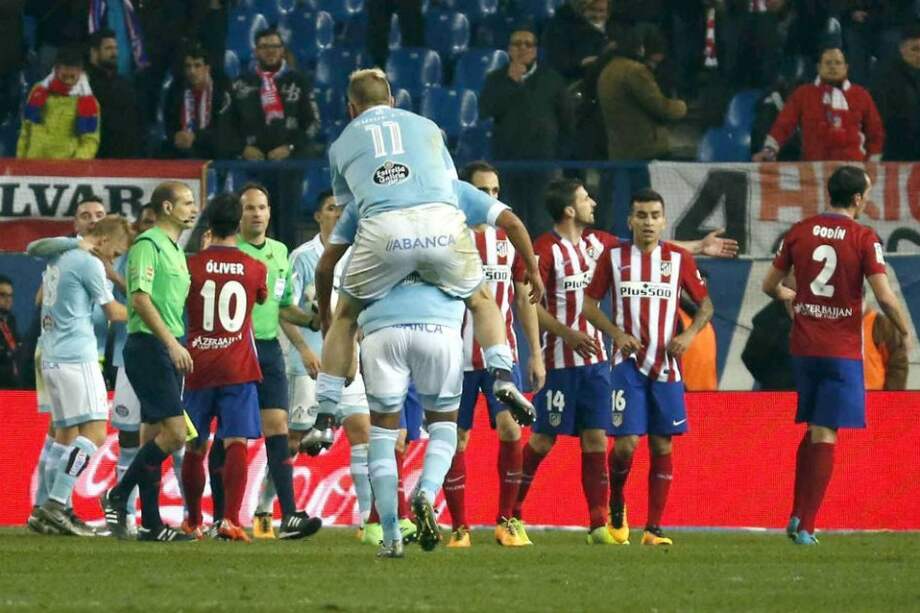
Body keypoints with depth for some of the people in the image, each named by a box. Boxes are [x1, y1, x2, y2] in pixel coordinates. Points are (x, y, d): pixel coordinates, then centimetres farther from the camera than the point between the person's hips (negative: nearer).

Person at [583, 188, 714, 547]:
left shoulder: (679, 259, 4)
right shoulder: (614, 257, 2)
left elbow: (705, 304, 12)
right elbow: (590, 304, 7)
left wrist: (689, 335, -7)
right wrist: (616, 333, -9)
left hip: (667, 365, 1)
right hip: (629, 362, -1)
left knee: (663, 446, 1)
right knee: (626, 442, -10)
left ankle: (654, 528, 6)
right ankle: (616, 506, 18)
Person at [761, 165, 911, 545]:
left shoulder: (799, 232, 3)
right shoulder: (864, 239, -9)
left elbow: (769, 285, 9)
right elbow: (885, 297, -16)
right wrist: (903, 331, 2)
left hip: (803, 346, 4)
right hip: (842, 350, -4)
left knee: (813, 430, 19)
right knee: (825, 436, -1)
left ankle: (797, 516, 14)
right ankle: (806, 527, -6)